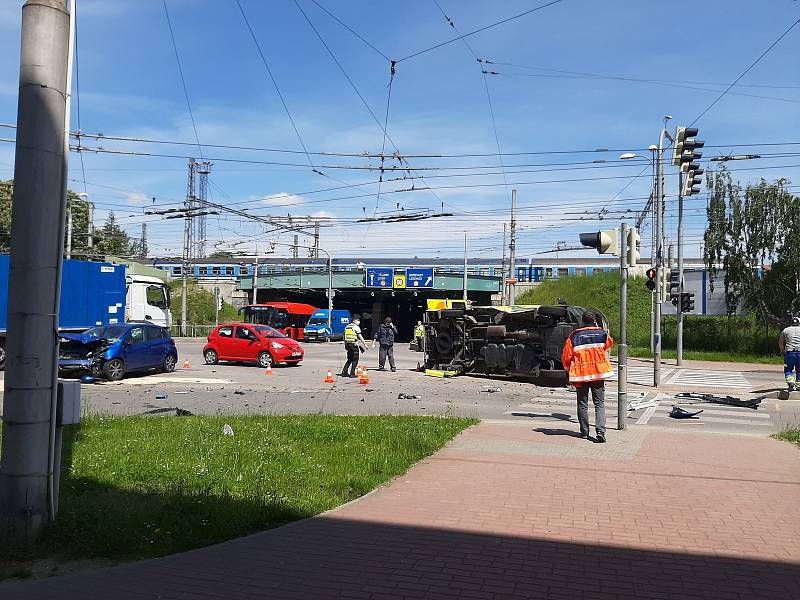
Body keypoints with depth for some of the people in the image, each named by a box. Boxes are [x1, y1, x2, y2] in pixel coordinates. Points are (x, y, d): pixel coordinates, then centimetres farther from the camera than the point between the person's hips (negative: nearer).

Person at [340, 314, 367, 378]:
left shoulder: (347, 327, 14)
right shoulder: (356, 327, -7)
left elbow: (344, 336, 16)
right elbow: (360, 337, -11)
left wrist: (345, 345, 23)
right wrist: (365, 344, -6)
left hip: (348, 344, 7)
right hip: (354, 345, -7)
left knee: (350, 359, 17)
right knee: (355, 360, 1)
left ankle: (344, 372, 13)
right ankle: (352, 373, -2)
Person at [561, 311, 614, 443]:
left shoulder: (574, 336, -4)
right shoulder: (602, 333, 0)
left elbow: (566, 356, -1)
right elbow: (609, 343, 24)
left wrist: (569, 368, 17)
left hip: (581, 374, -1)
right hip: (598, 373, 1)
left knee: (582, 403, 11)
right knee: (599, 403, 3)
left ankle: (584, 432, 14)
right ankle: (600, 431, -12)